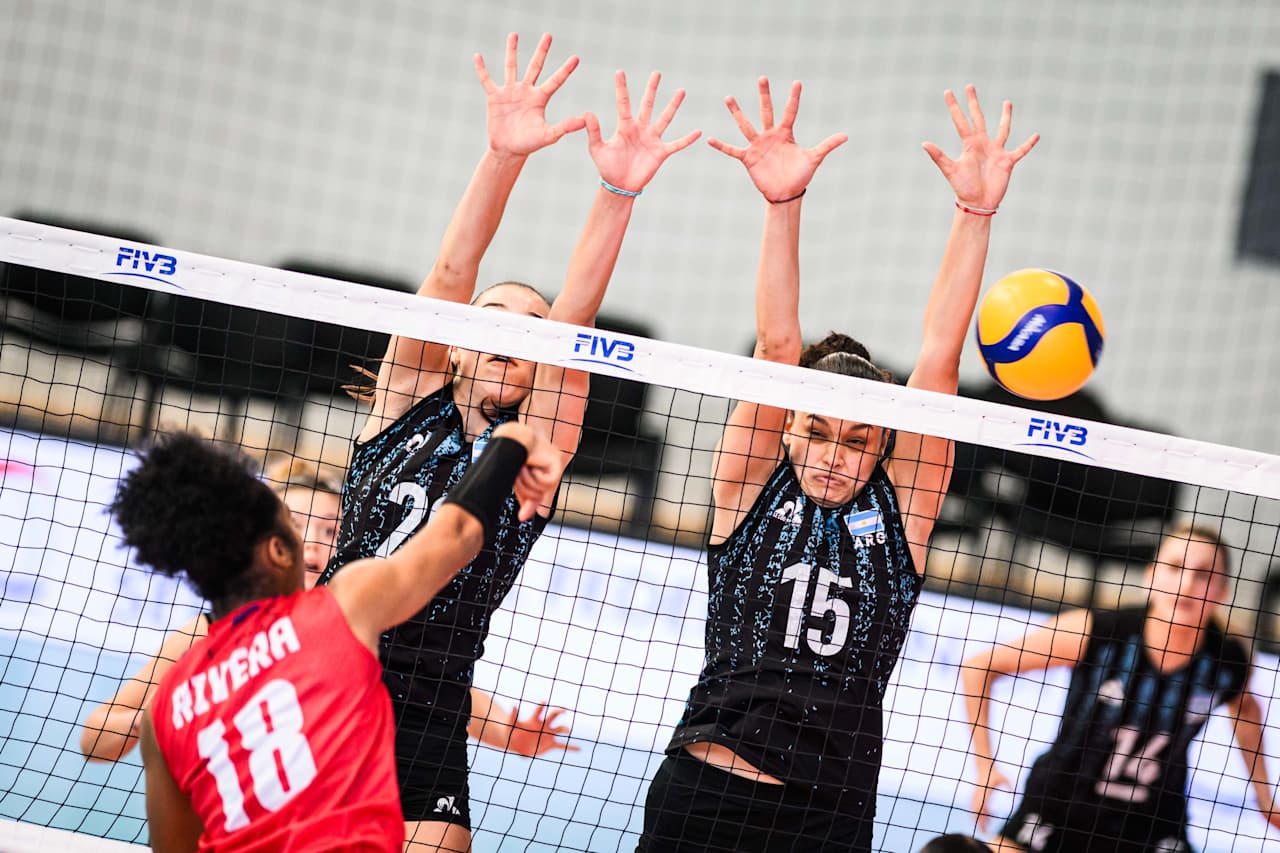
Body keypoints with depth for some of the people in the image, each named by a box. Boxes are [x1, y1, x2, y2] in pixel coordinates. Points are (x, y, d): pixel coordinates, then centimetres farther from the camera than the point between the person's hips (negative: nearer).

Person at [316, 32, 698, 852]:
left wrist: (619, 193, -21)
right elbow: (450, 276, -7)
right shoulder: (411, 399, 7)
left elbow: (572, 321, -7)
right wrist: (503, 156, -22)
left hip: (427, 723, 0)